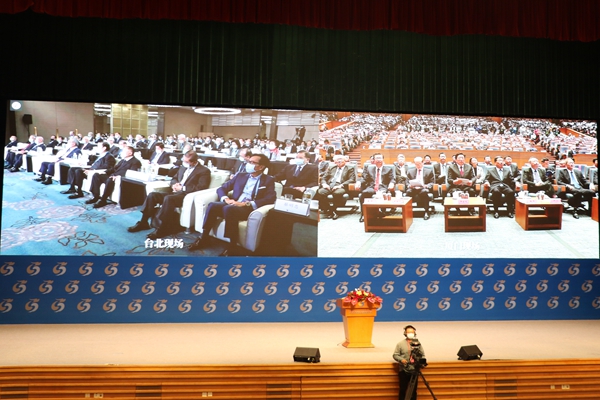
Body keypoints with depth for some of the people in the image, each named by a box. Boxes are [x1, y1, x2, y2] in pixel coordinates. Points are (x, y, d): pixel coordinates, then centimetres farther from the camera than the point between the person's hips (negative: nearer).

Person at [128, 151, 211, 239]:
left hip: (186, 195, -8)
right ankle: (143, 223, -4)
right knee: (152, 195, -9)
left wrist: (182, 188, -15)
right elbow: (174, 179, 30)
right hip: (175, 192, 8)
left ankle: (161, 229, -31)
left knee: (168, 198, -36)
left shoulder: (204, 171, -3)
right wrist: (174, 184, 5)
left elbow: (201, 188, -15)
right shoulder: (183, 168, 21)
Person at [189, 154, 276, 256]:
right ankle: (203, 239, -15)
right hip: (233, 205, 5)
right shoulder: (240, 175, 20)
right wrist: (226, 199, -7)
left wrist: (246, 204, -18)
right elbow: (221, 188, 18)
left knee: (229, 209, -36)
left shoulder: (268, 180, 7)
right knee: (212, 205, -26)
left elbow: (271, 198, -10)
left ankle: (232, 246, -28)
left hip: (249, 209, -5)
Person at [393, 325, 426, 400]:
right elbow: (395, 355, 0)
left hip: (414, 370, 2)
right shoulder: (400, 343, 0)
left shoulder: (418, 343, 6)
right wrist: (401, 359, -17)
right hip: (403, 370, -2)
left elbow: (422, 355, 10)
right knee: (403, 389, 2)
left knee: (413, 390, 7)